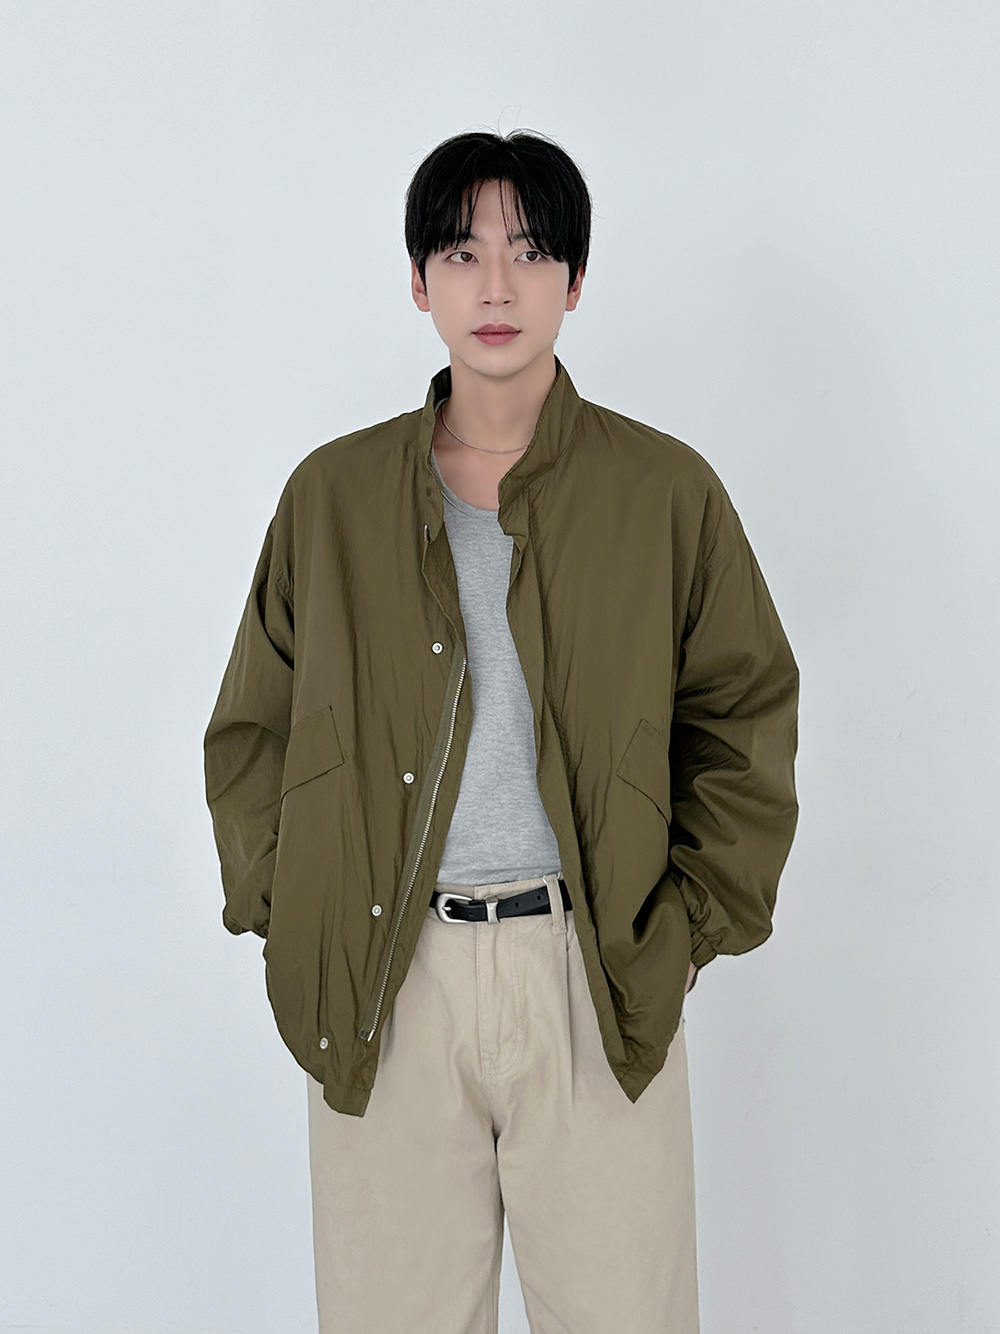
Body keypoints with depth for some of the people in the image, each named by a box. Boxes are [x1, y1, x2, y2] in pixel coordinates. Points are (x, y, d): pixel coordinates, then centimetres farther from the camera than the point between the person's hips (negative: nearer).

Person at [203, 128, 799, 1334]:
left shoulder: (667, 490, 2)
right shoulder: (333, 494, 5)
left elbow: (746, 718, 7)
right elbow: (253, 728, 12)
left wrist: (693, 923, 0)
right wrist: (283, 916, 3)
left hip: (597, 978, -1)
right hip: (381, 983, 1)